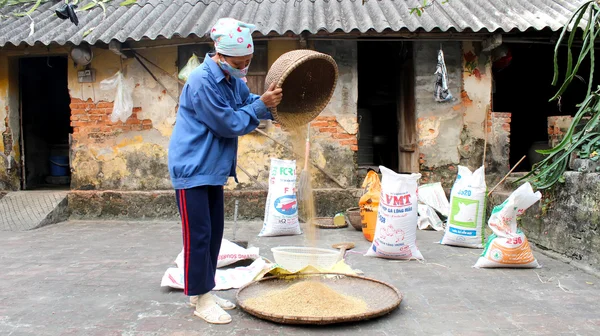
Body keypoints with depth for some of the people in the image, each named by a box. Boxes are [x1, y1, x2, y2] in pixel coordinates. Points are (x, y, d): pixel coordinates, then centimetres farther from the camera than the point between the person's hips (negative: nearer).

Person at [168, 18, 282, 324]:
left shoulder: (232, 78, 6)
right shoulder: (202, 81, -22)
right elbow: (230, 124, -20)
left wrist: (270, 101, -10)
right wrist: (263, 105, -17)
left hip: (212, 167, 9)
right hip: (192, 168, -9)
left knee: (214, 231, 13)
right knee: (198, 234, -4)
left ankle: (205, 291, 25)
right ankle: (200, 299, 9)